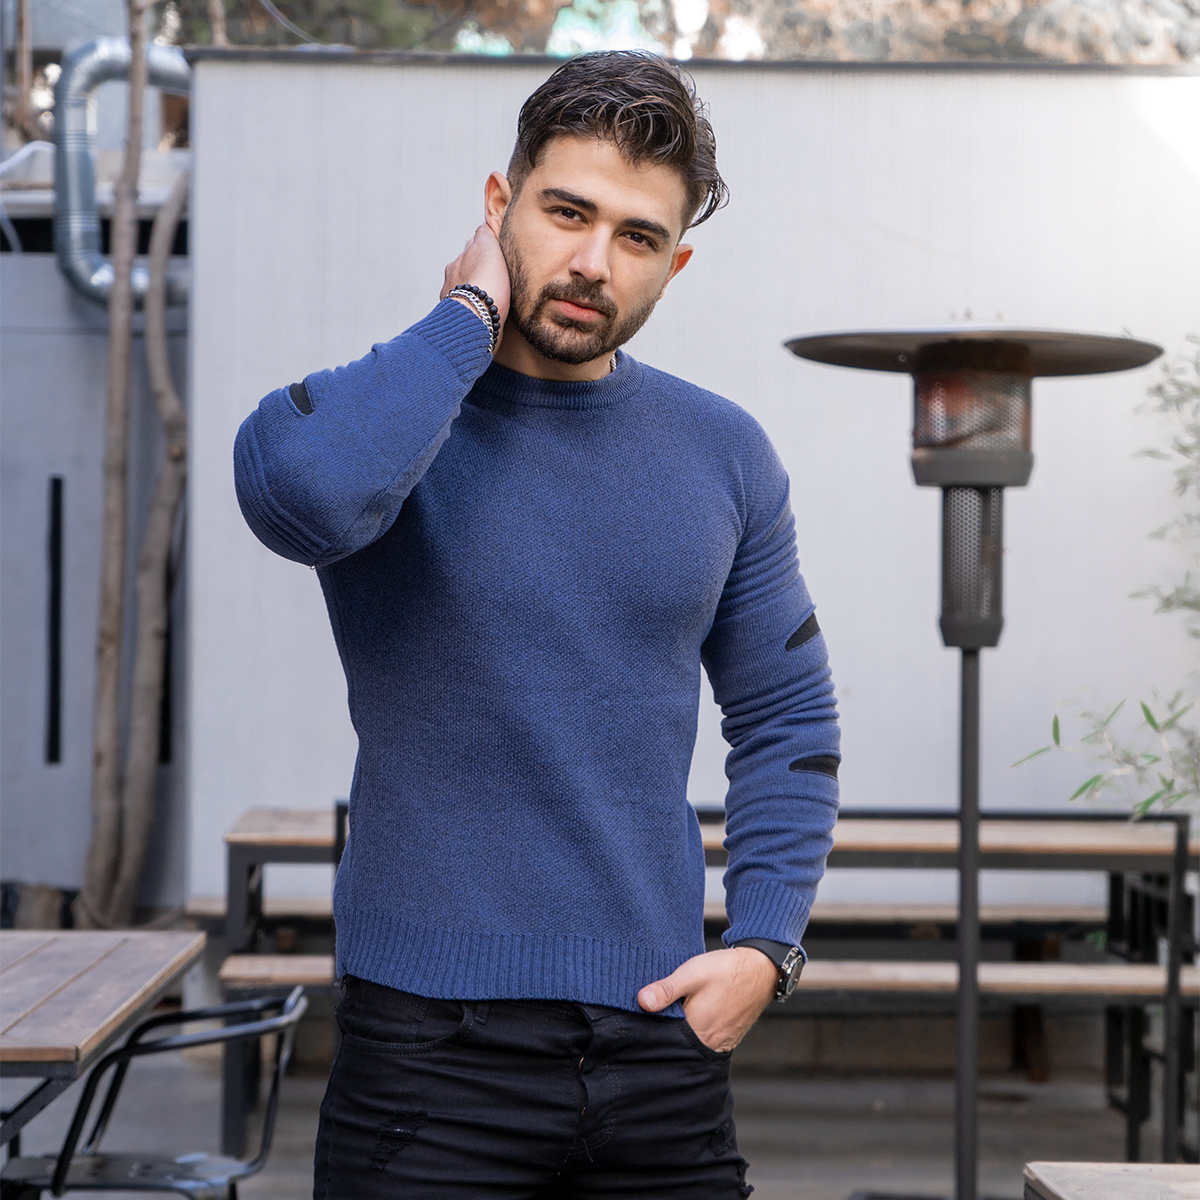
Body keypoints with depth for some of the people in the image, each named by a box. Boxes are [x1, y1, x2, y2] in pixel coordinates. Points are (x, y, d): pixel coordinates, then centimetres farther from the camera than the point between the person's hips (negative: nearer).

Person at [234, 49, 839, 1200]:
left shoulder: (725, 456, 7)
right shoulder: (385, 416, -5)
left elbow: (787, 720, 14)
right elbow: (302, 494, -31)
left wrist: (764, 944, 0)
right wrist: (472, 315, -17)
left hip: (662, 1034, 4)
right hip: (432, 1047, -3)